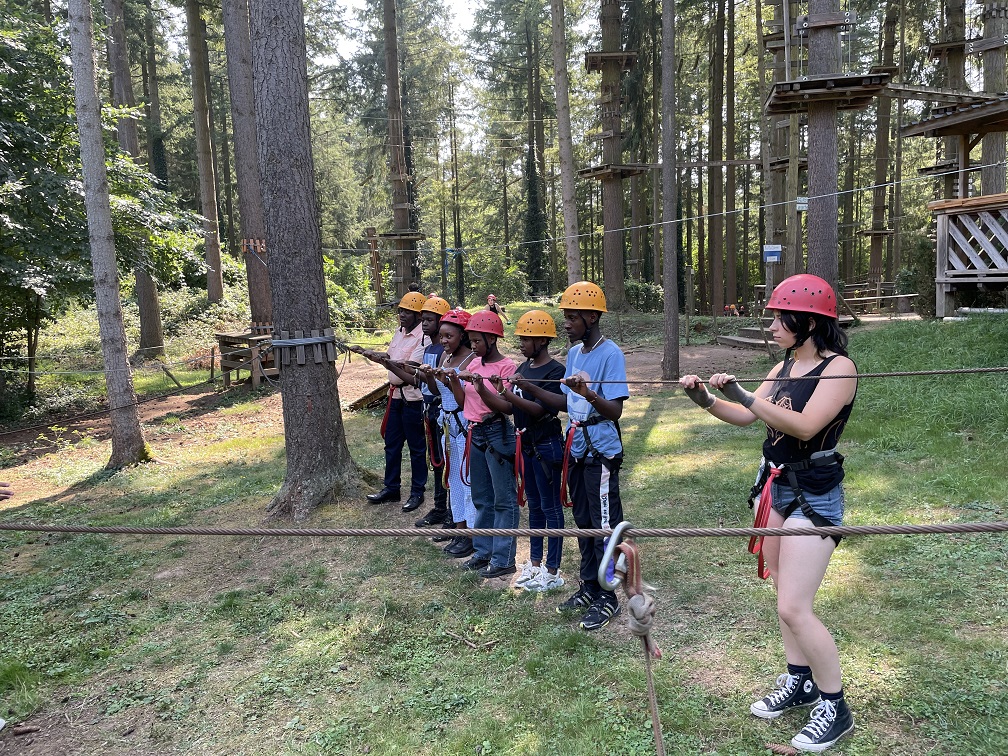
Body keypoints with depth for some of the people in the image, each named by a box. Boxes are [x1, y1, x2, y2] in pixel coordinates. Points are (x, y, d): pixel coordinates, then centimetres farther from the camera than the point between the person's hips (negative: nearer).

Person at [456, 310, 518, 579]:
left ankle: (503, 559, 9)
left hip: (497, 433, -8)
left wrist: (482, 390, -30)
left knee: (503, 499, 2)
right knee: (481, 497, 17)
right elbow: (464, 402, 12)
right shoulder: (474, 364, 9)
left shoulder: (506, 366, -12)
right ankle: (483, 551, 29)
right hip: (475, 433, 8)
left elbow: (508, 408, -19)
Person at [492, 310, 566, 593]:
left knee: (550, 506, 3)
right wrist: (501, 391, -9)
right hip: (525, 444, 8)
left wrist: (507, 394, -29)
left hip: (546, 446, -8)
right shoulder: (523, 367, 9)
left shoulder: (555, 371, -15)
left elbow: (539, 409, -24)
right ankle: (534, 563, 29)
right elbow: (512, 405, 8)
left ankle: (552, 572, 13)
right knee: (534, 505, 17)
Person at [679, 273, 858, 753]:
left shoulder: (838, 367, -14)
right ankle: (798, 683, 31)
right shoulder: (785, 367, 9)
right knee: (787, 598, 16)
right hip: (776, 486, 8)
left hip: (814, 494, -8)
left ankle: (835, 709, 10)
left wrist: (743, 396, -31)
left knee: (793, 608, -8)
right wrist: (706, 400, -7)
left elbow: (805, 425, -27)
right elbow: (744, 417, 9)